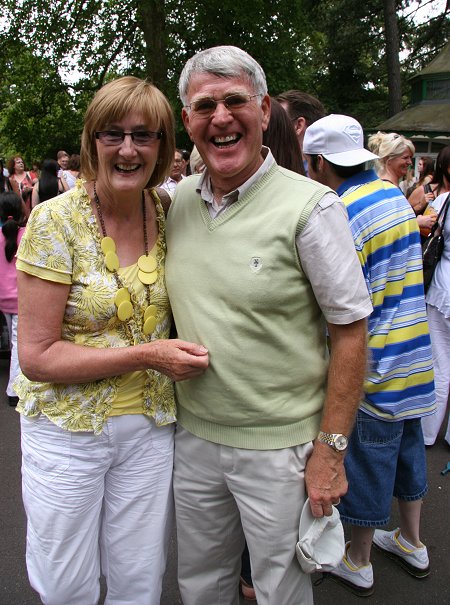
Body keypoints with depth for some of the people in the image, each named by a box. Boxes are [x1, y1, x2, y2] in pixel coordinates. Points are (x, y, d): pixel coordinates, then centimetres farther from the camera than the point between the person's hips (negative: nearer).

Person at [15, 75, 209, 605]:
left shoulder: (169, 211, -3)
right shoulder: (56, 220, -15)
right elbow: (36, 357, -16)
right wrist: (146, 355, -22)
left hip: (150, 426, 3)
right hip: (66, 428, -3)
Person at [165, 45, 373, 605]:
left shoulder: (310, 207, -15)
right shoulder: (178, 200, 1)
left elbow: (350, 331, -13)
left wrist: (330, 450, -13)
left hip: (279, 448, -4)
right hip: (193, 435, 5)